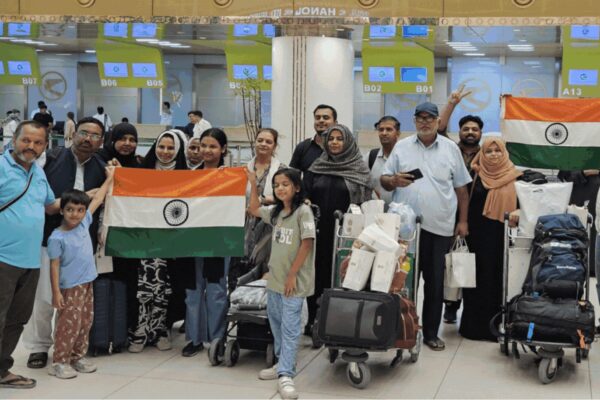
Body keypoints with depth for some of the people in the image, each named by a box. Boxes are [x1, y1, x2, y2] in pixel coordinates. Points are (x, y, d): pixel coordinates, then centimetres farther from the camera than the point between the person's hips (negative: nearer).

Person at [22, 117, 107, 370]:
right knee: (43, 297, 0)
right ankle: (39, 346, 14)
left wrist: (97, 237, 3)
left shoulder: (102, 169, 6)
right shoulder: (51, 158, -3)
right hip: (48, 238, -3)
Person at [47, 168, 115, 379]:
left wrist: (109, 179, 18)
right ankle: (59, 362, 4)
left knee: (85, 323, 12)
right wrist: (56, 292, -14)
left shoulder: (84, 223, 3)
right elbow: (54, 266, -12)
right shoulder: (57, 237, -14)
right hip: (70, 288, -7)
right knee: (69, 324, -4)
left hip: (87, 284, 7)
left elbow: (97, 200, 13)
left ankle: (78, 357, 22)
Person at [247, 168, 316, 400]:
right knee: (276, 324, 16)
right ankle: (283, 364, 28)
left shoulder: (303, 211, -13)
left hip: (294, 280, -8)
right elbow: (254, 210, 25)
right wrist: (253, 185, 15)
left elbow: (307, 244, -15)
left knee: (290, 328, -8)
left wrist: (292, 275, -15)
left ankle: (286, 376, -10)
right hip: (274, 278, 8)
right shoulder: (275, 211, 9)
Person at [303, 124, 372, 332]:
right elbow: (305, 196, 8)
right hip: (319, 231, 2)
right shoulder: (317, 167, 8)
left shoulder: (360, 169, 1)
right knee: (318, 274, 5)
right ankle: (314, 319, 13)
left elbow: (365, 200, -2)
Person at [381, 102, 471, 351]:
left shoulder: (451, 149, 7)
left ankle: (431, 332, 16)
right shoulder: (401, 147, 7)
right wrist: (394, 180, -14)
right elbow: (384, 180, 9)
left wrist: (463, 220, 6)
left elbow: (461, 188, 10)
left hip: (439, 227, 0)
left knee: (435, 282, 5)